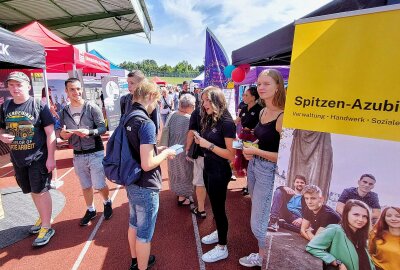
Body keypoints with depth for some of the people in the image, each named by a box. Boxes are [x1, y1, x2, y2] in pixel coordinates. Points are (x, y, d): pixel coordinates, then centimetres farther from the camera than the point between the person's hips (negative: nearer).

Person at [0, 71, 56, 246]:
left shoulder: (39, 106, -11)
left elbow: (50, 133, -12)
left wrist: (50, 158, -15)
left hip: (39, 158, -5)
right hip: (17, 159, 5)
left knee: (41, 191, 1)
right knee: (32, 191, 18)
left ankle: (46, 227, 15)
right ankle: (42, 218, 38)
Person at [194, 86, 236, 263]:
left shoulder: (226, 122, -19)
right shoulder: (209, 119, 4)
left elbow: (231, 155, -21)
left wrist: (209, 145, -24)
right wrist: (200, 141, -6)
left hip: (219, 172, -8)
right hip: (208, 168, 8)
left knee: (219, 208, 7)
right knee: (214, 205, 22)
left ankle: (222, 248, 26)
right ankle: (219, 232, 45)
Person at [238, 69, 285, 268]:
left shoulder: (282, 117, -21)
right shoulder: (262, 112, 6)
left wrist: (257, 152, -18)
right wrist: (249, 151, 3)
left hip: (269, 172, -8)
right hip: (254, 166, 8)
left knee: (258, 223, 6)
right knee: (258, 217, 23)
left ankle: (266, 259, 35)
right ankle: (263, 254, 46)